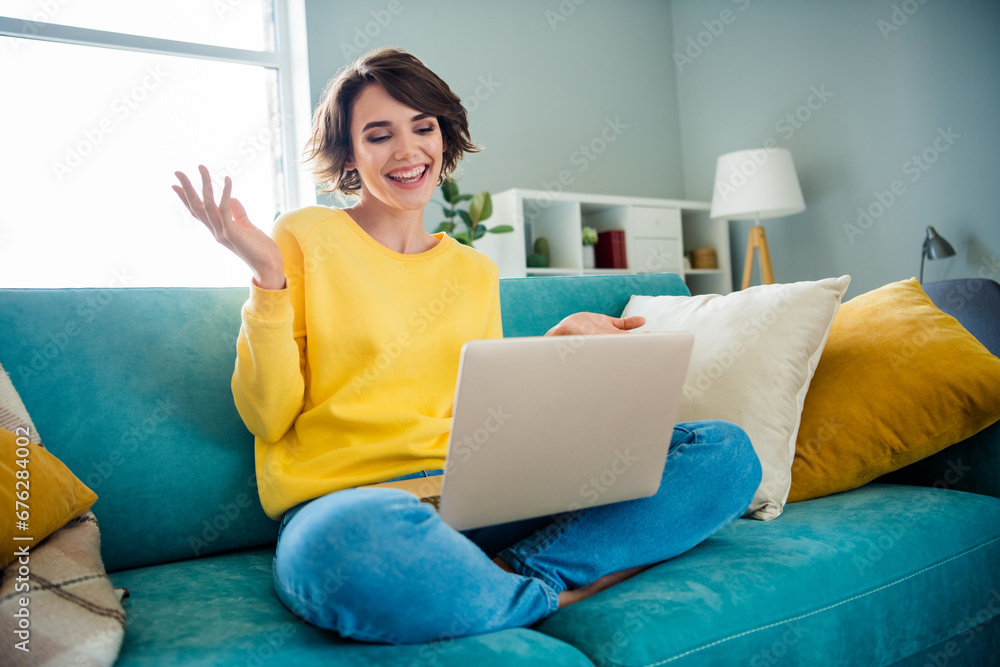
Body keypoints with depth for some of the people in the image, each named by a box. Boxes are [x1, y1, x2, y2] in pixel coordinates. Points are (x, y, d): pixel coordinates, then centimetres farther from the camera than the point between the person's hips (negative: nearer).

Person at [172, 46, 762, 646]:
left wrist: (557, 345, 5)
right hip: (345, 499, -4)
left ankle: (514, 573, -20)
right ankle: (561, 590, -15)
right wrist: (268, 276, -12)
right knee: (367, 544, -44)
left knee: (725, 450, -7)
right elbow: (269, 416, -2)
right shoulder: (306, 238, 3)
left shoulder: (476, 272, 16)